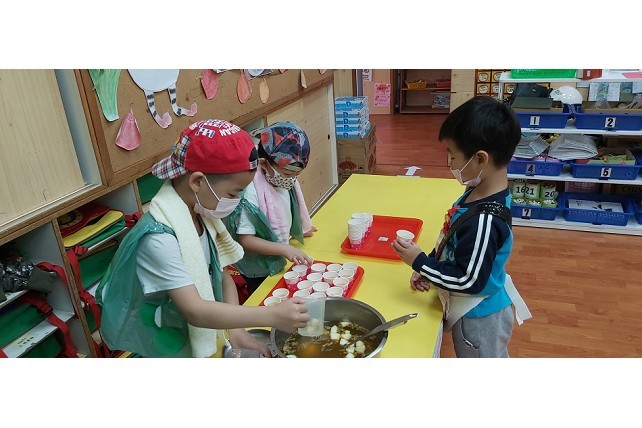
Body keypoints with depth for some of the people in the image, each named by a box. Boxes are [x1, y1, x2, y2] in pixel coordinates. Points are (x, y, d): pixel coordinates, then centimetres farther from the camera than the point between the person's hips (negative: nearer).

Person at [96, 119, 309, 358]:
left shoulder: (201, 216, -7)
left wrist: (236, 330, -14)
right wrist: (273, 316, -36)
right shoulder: (159, 239, -30)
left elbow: (223, 276, -1)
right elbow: (195, 311, -33)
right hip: (169, 350, -6)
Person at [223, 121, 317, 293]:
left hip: (279, 264, 7)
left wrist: (298, 230, 8)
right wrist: (285, 249, -33)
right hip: (259, 274, -7)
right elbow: (245, 239, -28)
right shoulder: (250, 193, -29)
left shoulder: (286, 183, -4)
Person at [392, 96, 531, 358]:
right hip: (478, 309, 8)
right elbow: (459, 246, 6)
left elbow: (468, 281, -30)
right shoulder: (481, 192, -7)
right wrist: (426, 270, -1)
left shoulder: (484, 220, -36)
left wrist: (419, 262, -22)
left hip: (479, 317, -8)